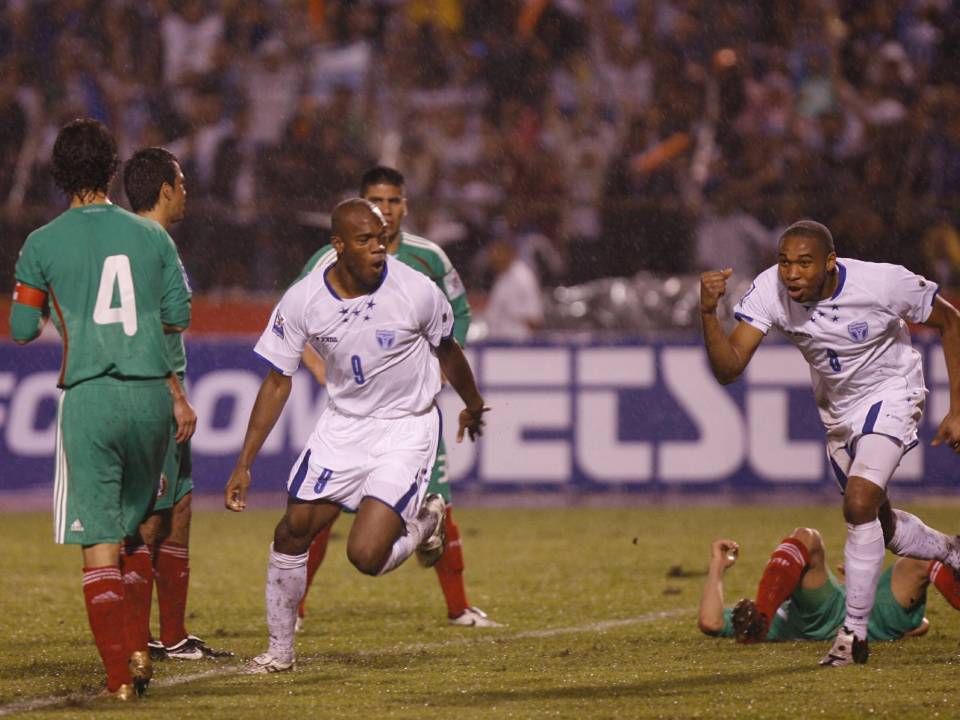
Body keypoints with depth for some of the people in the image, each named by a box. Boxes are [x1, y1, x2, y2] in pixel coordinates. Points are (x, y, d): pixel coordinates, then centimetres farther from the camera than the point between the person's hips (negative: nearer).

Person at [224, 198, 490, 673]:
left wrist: (473, 406, 22)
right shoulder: (302, 301, -14)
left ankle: (423, 522, 17)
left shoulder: (416, 292, -18)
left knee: (365, 555, -17)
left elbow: (448, 352, 3)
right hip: (343, 424, 3)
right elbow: (277, 383, -3)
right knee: (291, 534, 1)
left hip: (407, 429, -3)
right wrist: (244, 465, -5)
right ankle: (280, 649, 21)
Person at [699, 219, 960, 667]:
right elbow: (728, 369, -29)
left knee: (859, 505, -24)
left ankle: (854, 633, -13)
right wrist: (709, 312, -46)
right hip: (837, 409, 5)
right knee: (879, 526, 16)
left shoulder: (884, 284, -30)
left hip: (889, 394, -5)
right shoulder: (769, 291, -24)